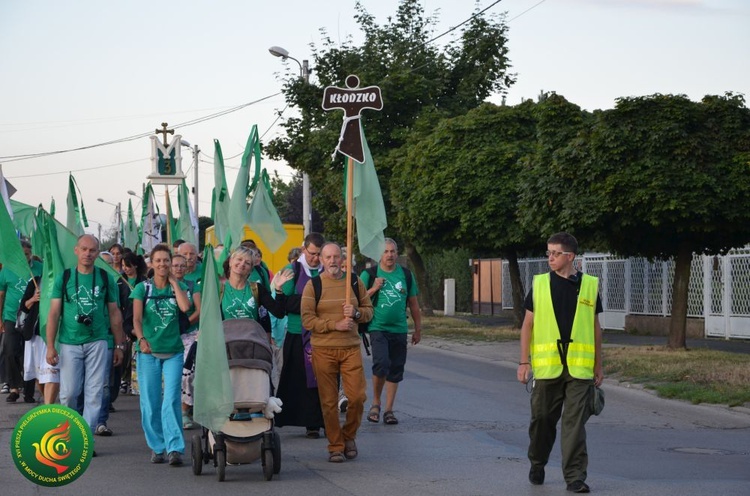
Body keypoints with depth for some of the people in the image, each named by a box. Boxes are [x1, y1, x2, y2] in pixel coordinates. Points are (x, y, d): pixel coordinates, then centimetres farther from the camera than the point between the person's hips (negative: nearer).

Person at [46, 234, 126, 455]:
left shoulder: (106, 279, 5)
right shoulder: (64, 278, 3)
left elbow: (114, 313, 9)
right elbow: (54, 313, 2)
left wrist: (119, 345, 7)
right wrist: (50, 346, -5)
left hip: (97, 342, 0)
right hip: (70, 343, 0)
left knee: (94, 393, -3)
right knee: (69, 392, 0)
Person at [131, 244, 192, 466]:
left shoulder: (178, 287, 8)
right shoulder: (143, 288, 4)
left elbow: (185, 307, -13)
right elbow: (137, 318, -8)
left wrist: (173, 281, -4)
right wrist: (141, 339, -26)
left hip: (173, 351, 0)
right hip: (148, 351, 0)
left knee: (172, 400, -9)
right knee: (150, 402, 2)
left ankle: (175, 448, -12)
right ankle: (157, 448, 11)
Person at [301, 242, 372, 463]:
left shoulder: (355, 282, 9)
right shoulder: (313, 285, 0)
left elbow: (369, 310, 13)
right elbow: (307, 320, -6)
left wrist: (356, 313, -9)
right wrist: (335, 325, -15)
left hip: (351, 348, 2)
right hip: (323, 351, -2)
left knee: (358, 397, -5)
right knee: (329, 401, 0)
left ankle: (349, 436, 18)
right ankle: (335, 446, 10)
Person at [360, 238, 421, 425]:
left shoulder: (406, 275, 9)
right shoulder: (369, 274, 1)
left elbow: (413, 304, 15)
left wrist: (418, 329, 15)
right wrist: (374, 289, -12)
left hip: (399, 330, 3)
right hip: (378, 328, -3)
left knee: (395, 370, 6)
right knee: (381, 364, -19)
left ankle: (388, 410, 15)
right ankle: (376, 403, 1)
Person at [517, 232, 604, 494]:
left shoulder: (590, 285, 4)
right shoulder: (539, 284, 4)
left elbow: (595, 327, 10)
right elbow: (527, 324, 7)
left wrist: (598, 366, 10)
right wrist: (524, 362, 2)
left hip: (579, 368, -1)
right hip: (547, 366, 1)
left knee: (575, 422, -3)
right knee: (542, 418, 10)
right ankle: (537, 463, 33)